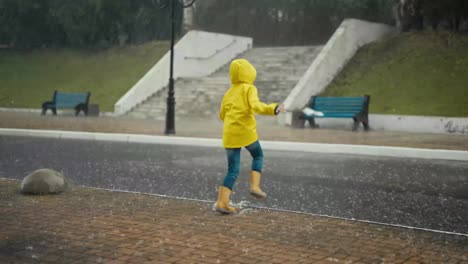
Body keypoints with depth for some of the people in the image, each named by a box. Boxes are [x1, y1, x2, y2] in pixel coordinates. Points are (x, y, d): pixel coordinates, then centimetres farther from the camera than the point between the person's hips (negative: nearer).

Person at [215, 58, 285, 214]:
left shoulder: (229, 93, 18)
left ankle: (222, 202, 0)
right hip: (246, 131, -5)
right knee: (258, 156, 23)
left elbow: (222, 115, 21)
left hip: (229, 133, 5)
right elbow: (255, 106, -19)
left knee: (233, 170, 9)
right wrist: (273, 109, -25)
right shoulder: (249, 89, 0)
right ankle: (255, 186, 7)